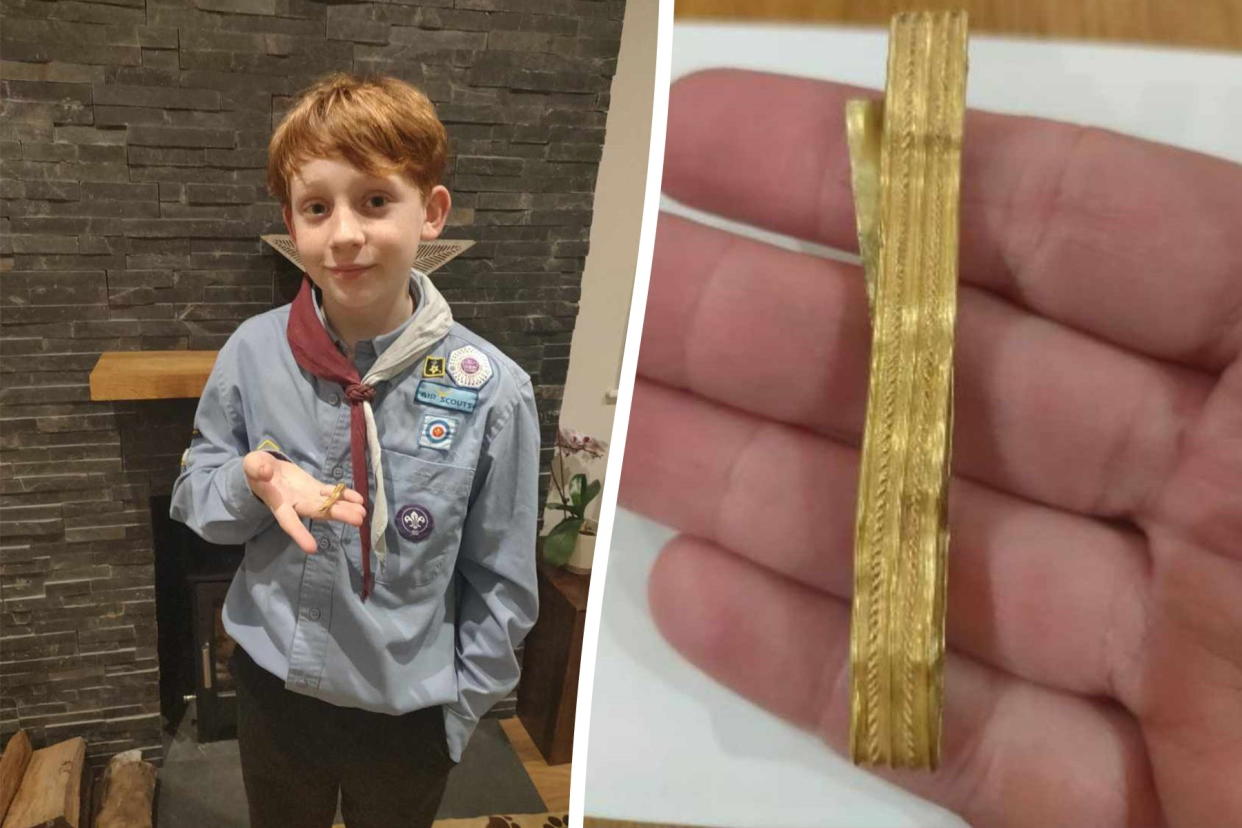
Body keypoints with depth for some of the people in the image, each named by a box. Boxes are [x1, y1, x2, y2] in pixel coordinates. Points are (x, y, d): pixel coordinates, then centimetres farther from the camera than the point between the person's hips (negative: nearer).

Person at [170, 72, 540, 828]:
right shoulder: (253, 353, -12)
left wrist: (461, 710, -3)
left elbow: (501, 585, -9)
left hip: (411, 713, -2)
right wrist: (258, 479, -21)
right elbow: (193, 490, 1)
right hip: (274, 688, 2)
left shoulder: (490, 390, -19)